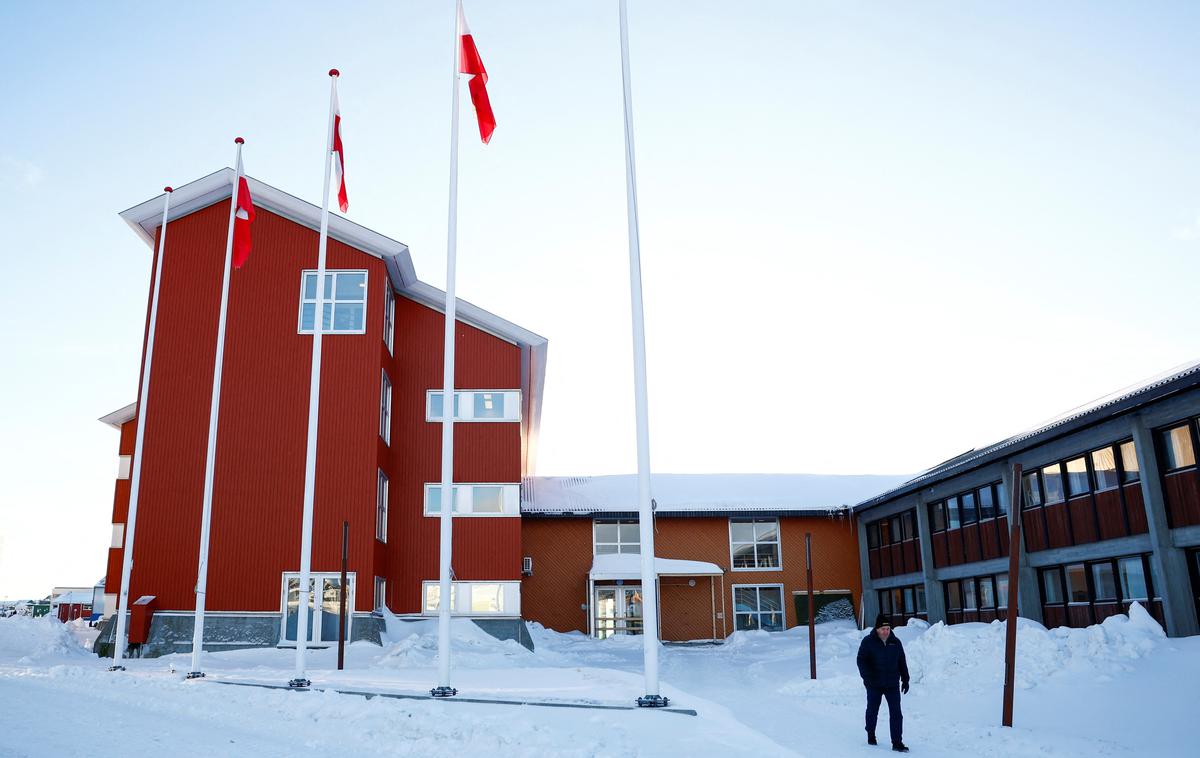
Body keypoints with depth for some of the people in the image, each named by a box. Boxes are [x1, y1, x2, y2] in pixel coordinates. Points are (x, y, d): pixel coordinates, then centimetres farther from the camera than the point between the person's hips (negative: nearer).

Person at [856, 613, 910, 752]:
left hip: (892, 684, 2)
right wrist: (867, 676, -21)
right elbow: (861, 660, -9)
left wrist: (905, 679, 11)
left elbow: (902, 662, 13)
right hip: (874, 684, -2)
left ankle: (897, 742, -2)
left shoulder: (895, 642, 4)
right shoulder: (868, 642, -7)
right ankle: (871, 736, 33)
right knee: (872, 711, 14)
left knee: (896, 713, -5)